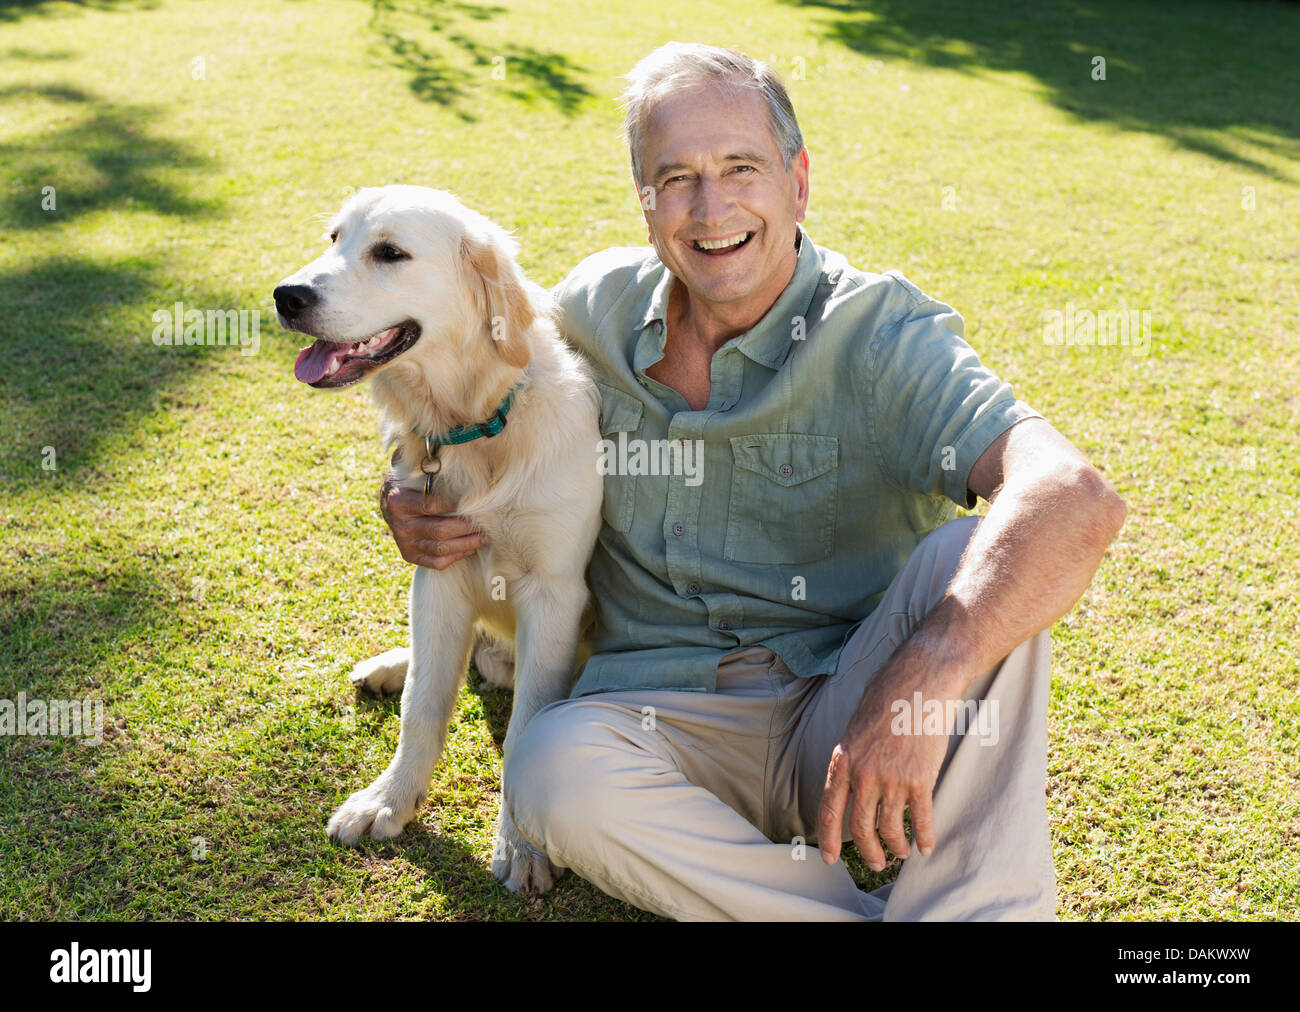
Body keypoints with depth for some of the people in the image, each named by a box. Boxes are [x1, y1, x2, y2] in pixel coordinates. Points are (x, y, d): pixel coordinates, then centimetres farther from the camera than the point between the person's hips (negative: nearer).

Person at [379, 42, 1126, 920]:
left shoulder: (881, 335, -11)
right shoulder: (595, 306, 3)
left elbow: (1077, 500, -28)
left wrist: (918, 684, -42)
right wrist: (423, 505, 0)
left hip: (842, 714, -2)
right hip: (662, 712, 2)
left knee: (972, 554, -29)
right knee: (556, 772, -31)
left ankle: (976, 909, -27)